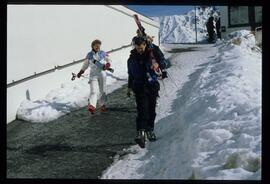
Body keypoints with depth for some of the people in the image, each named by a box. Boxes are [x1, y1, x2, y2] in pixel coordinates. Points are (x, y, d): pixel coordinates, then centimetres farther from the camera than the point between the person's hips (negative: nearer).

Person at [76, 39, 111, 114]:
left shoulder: (103, 53, 1)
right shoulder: (89, 55, 2)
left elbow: (109, 60, 11)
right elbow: (85, 64, 15)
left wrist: (107, 65, -11)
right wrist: (81, 72, 14)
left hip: (102, 74, 1)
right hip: (93, 75, -1)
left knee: (103, 91, 9)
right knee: (93, 91, -15)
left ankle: (102, 105, 28)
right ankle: (92, 106, -29)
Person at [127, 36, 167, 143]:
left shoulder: (153, 52, -2)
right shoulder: (132, 57, 6)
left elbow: (163, 63, -4)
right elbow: (130, 73, 17)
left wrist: (158, 64, -27)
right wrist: (129, 87, 19)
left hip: (152, 85, 0)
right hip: (139, 86, 0)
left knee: (151, 109, 6)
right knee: (142, 109, -15)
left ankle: (150, 129, 21)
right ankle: (139, 130, -13)